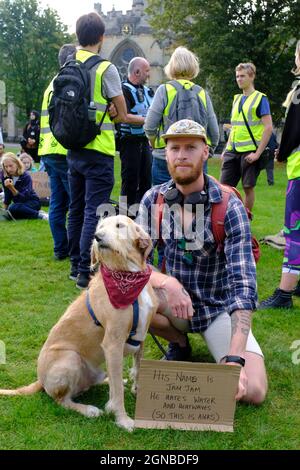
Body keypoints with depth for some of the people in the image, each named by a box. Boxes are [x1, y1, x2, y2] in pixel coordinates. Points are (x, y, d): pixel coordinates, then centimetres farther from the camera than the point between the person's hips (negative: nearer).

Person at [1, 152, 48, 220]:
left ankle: (39, 214, -17)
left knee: (13, 208, -33)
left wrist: (11, 188, -41)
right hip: (19, 203, 6)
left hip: (32, 202, -6)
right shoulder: (5, 176, -8)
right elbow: (7, 194, 0)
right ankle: (34, 212, -2)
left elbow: (23, 198, -29)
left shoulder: (25, 176, -21)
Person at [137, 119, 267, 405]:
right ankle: (179, 344, 2)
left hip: (219, 308, -2)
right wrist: (167, 282, -33)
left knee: (253, 391, -22)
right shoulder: (154, 199, -7)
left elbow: (243, 282, -26)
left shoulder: (229, 207, -19)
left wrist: (235, 358, -37)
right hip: (175, 303, 3)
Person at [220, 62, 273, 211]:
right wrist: (226, 149, 13)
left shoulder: (260, 98, -5)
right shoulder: (236, 99, 15)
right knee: (225, 186, 1)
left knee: (248, 187, 2)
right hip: (232, 151, 6)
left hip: (249, 152, -6)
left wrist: (258, 153, -16)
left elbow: (268, 127, -11)